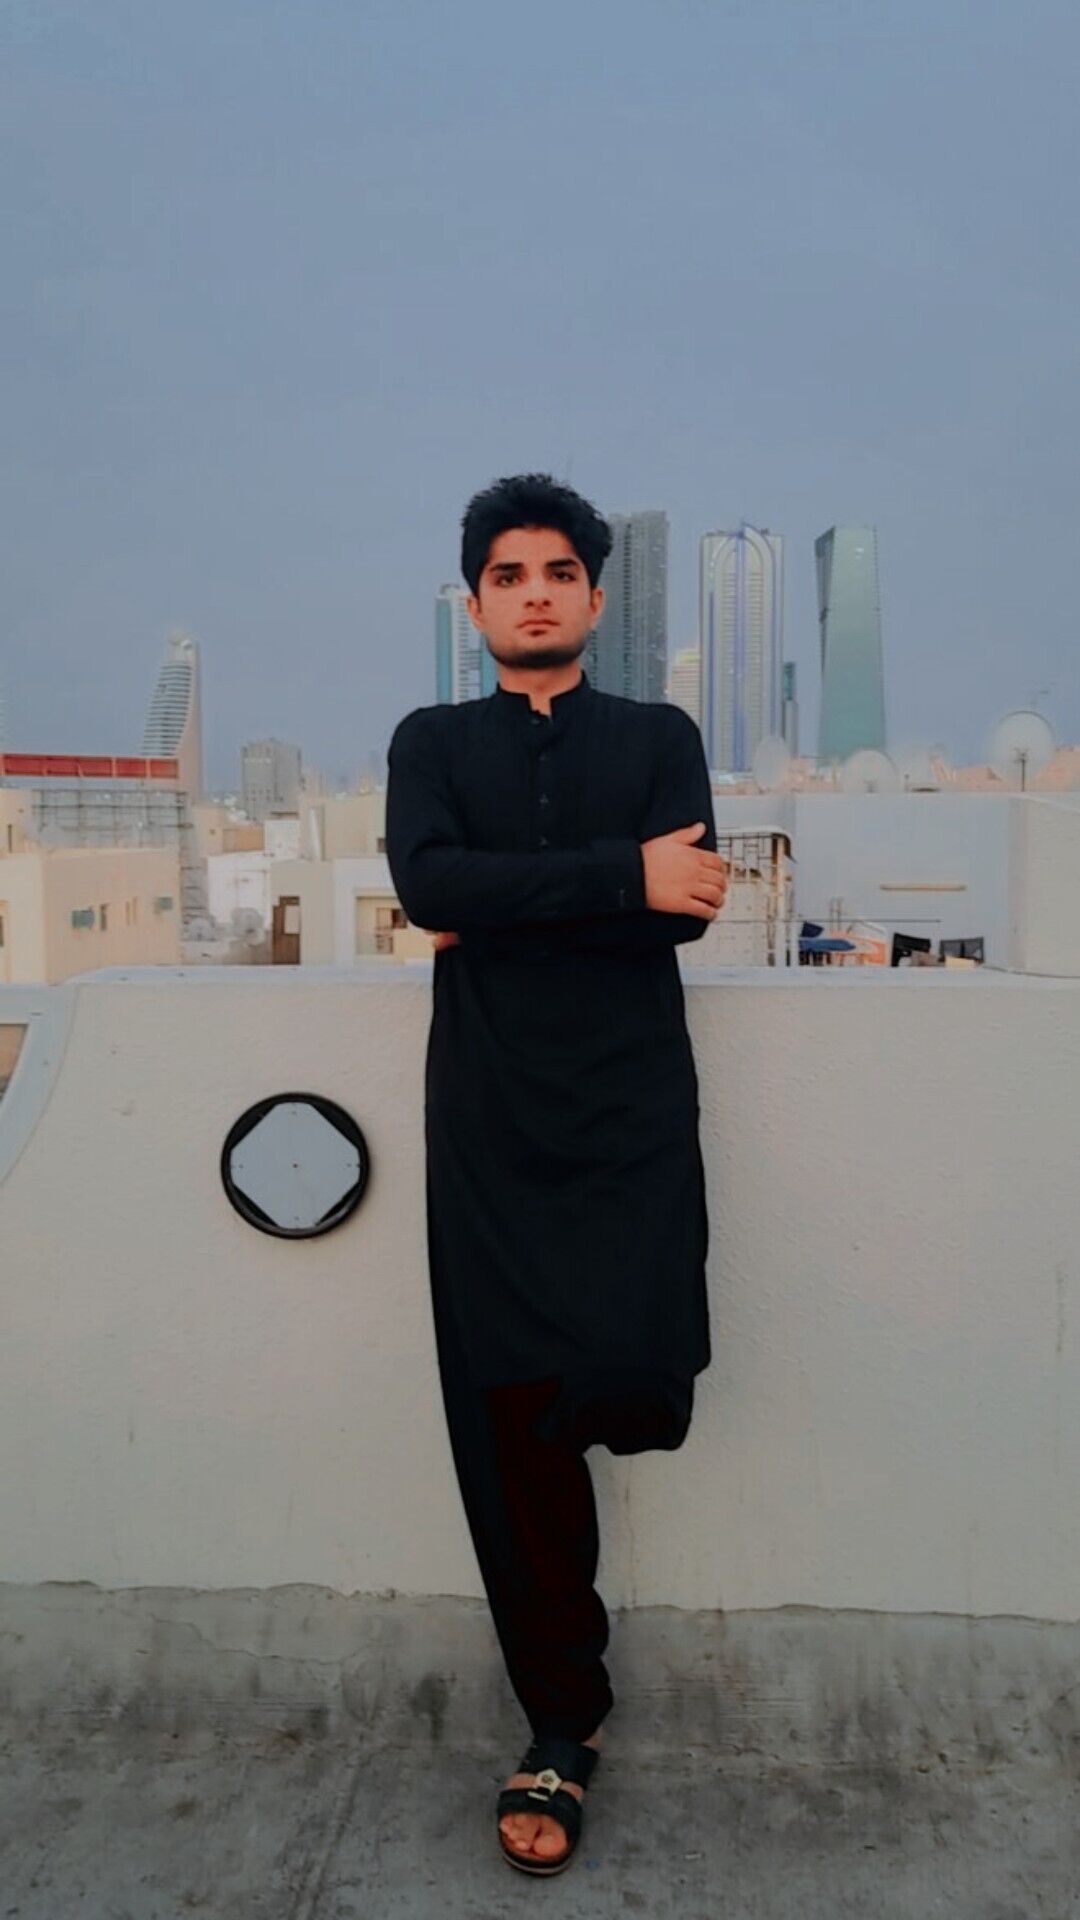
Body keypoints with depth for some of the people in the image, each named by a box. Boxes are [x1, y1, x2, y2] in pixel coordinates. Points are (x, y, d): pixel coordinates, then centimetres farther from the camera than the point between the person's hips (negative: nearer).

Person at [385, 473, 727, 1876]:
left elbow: (686, 907, -6)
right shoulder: (432, 742, 12)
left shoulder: (661, 736, 11)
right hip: (489, 1123, 1)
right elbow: (426, 881, -9)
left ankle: (580, 1392, 24)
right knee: (508, 1426, 4)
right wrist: (619, 876, -15)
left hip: (632, 1112, 0)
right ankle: (563, 1722, 24)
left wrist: (499, 907, -8)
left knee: (638, 1387, -17)